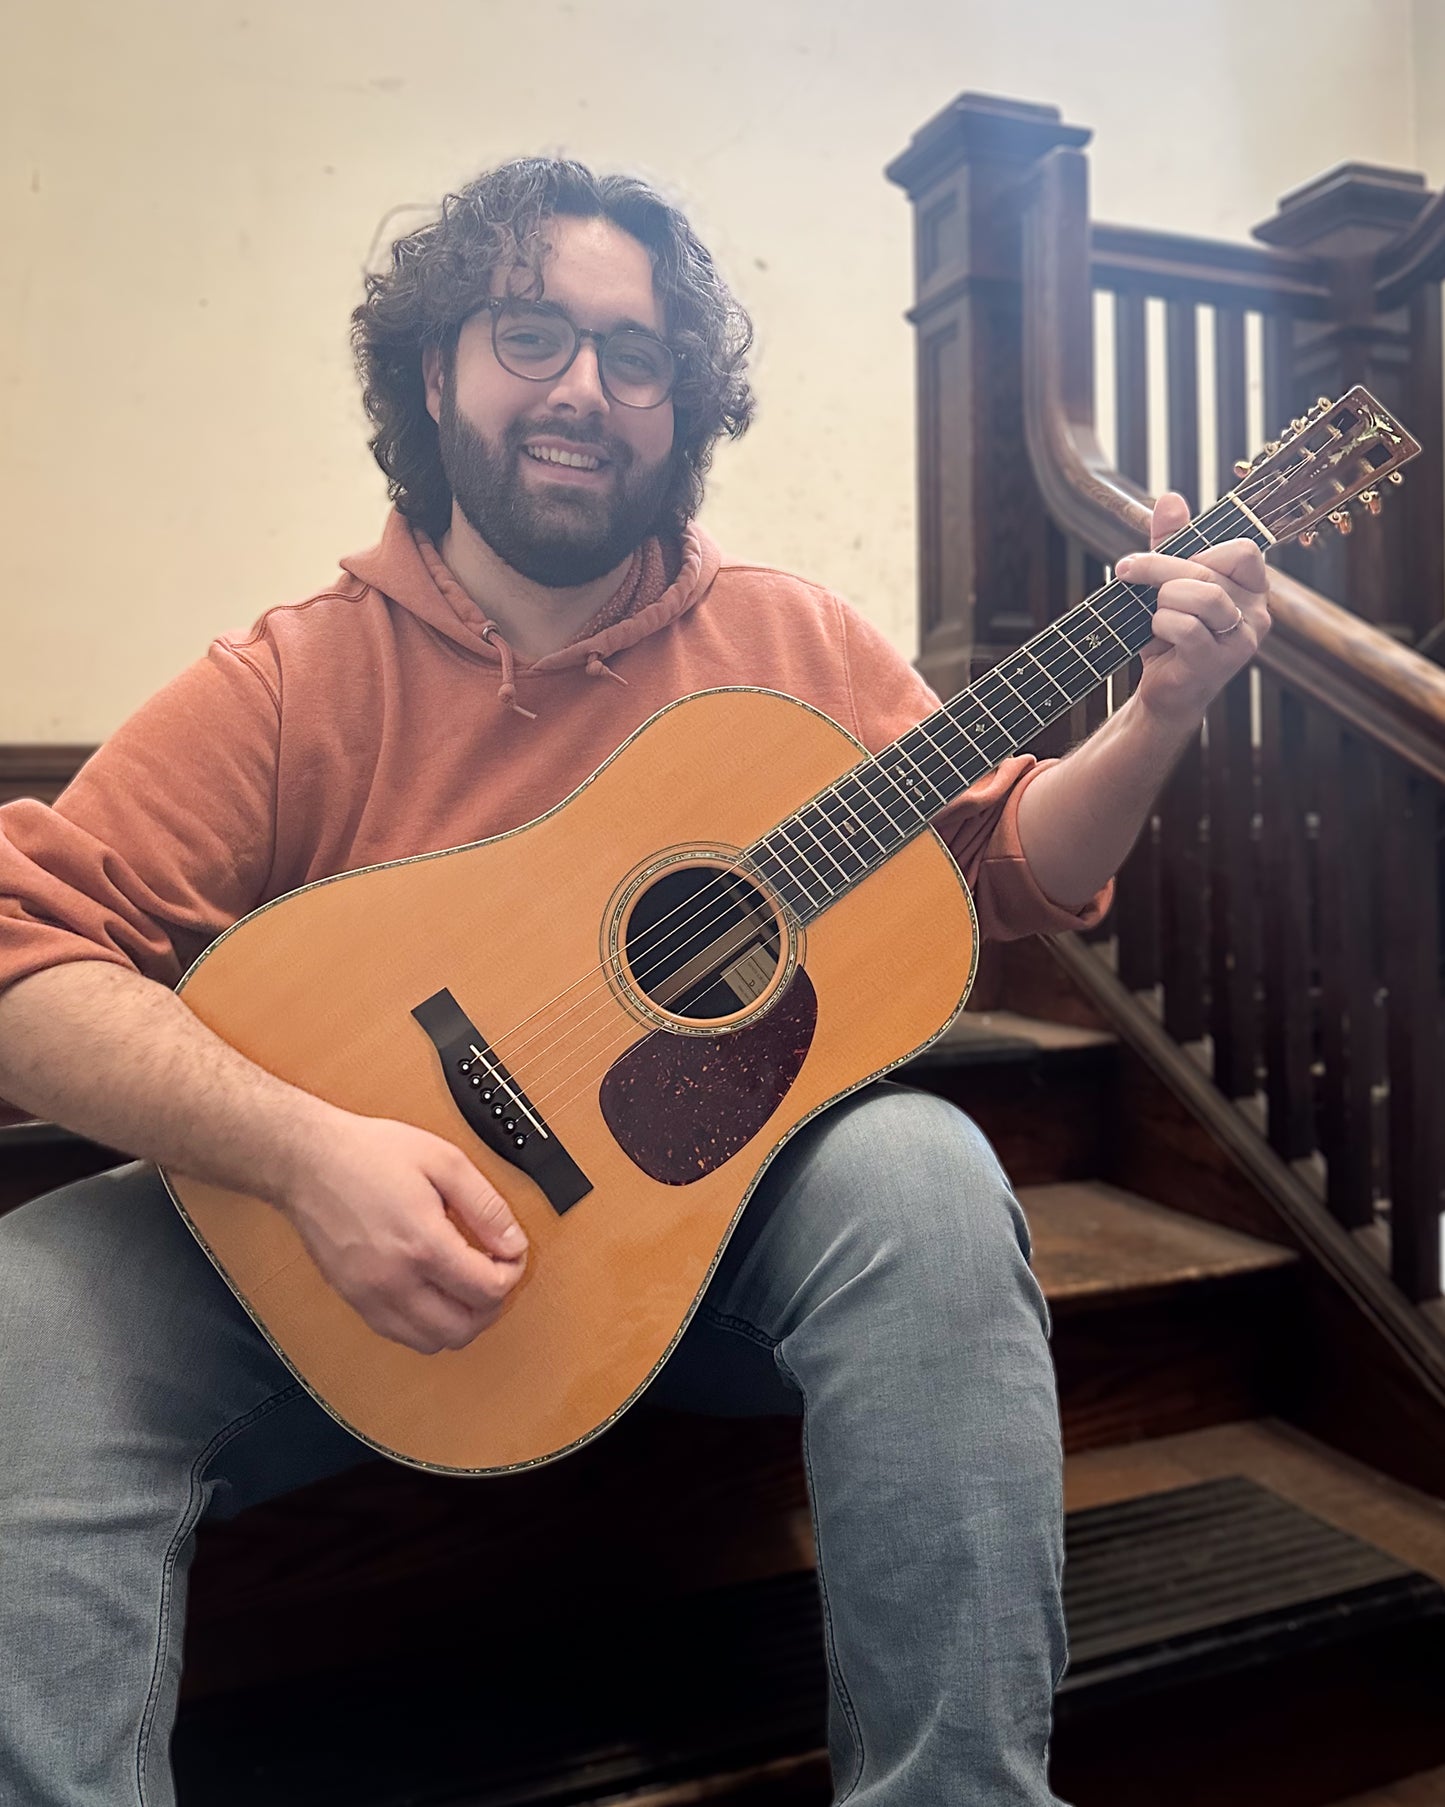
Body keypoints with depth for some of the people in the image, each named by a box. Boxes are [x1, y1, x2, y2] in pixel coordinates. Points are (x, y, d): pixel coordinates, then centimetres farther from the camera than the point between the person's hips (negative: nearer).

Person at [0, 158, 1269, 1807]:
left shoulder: (793, 645, 3)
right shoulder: (290, 682, -5)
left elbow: (1013, 872, 9)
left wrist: (1160, 715, -9)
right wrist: (306, 1147, -29)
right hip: (359, 1249, -1)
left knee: (921, 1174, -29)